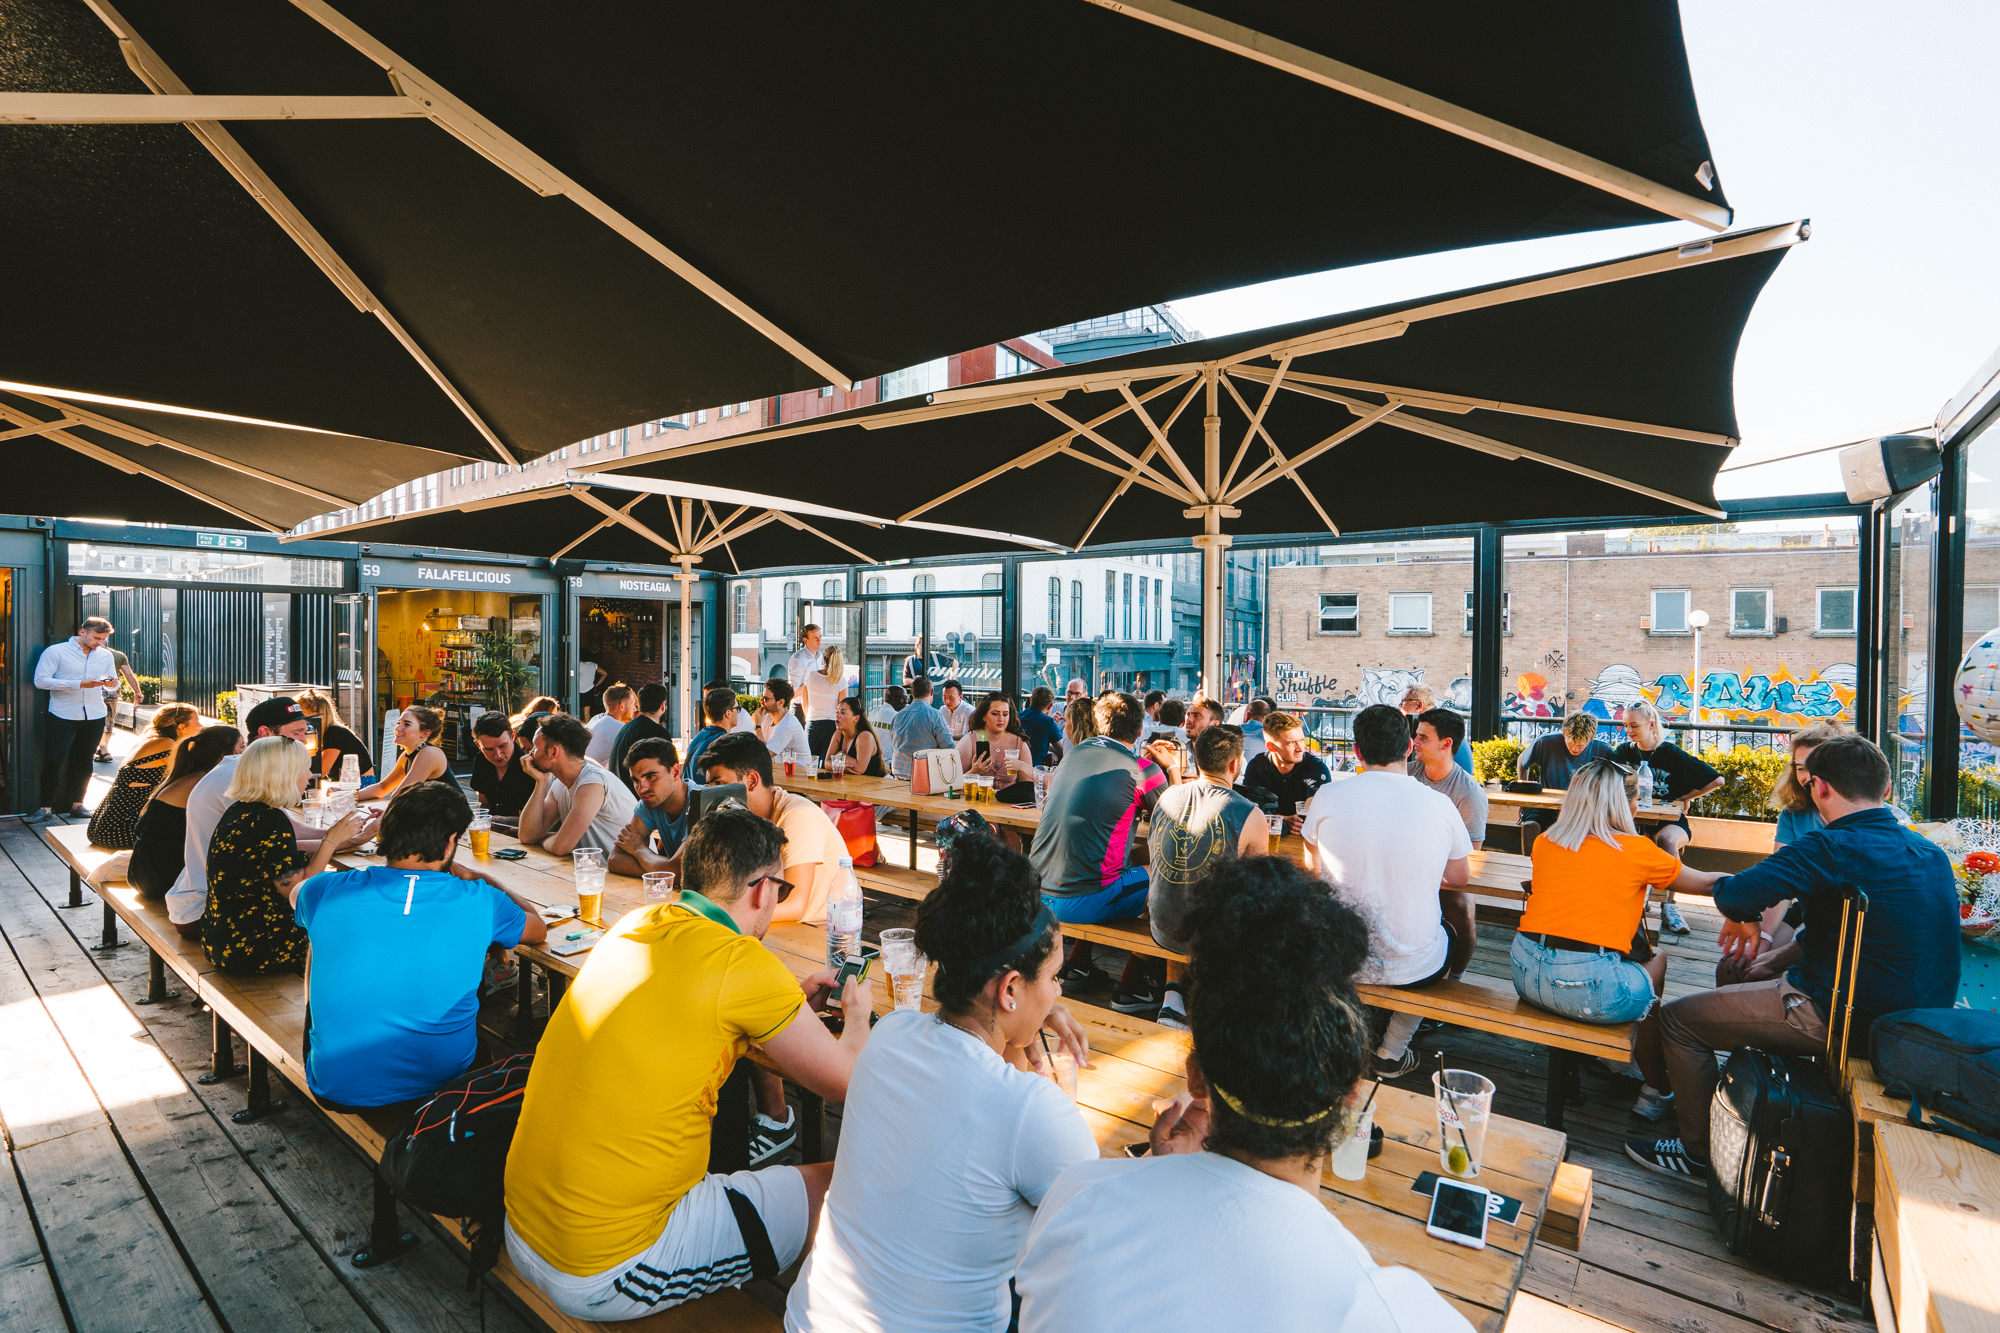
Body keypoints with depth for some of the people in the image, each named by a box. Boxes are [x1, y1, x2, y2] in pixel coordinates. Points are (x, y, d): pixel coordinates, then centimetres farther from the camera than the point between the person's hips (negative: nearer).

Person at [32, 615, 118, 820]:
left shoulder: (106, 655, 12)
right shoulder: (55, 651, -3)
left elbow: (114, 683, 15)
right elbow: (40, 680, -10)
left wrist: (111, 682, -10)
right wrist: (79, 684, -19)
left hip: (95, 716, 4)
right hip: (62, 716, -4)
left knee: (83, 761, 8)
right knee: (53, 761, -5)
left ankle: (76, 803, 16)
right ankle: (46, 806, 3)